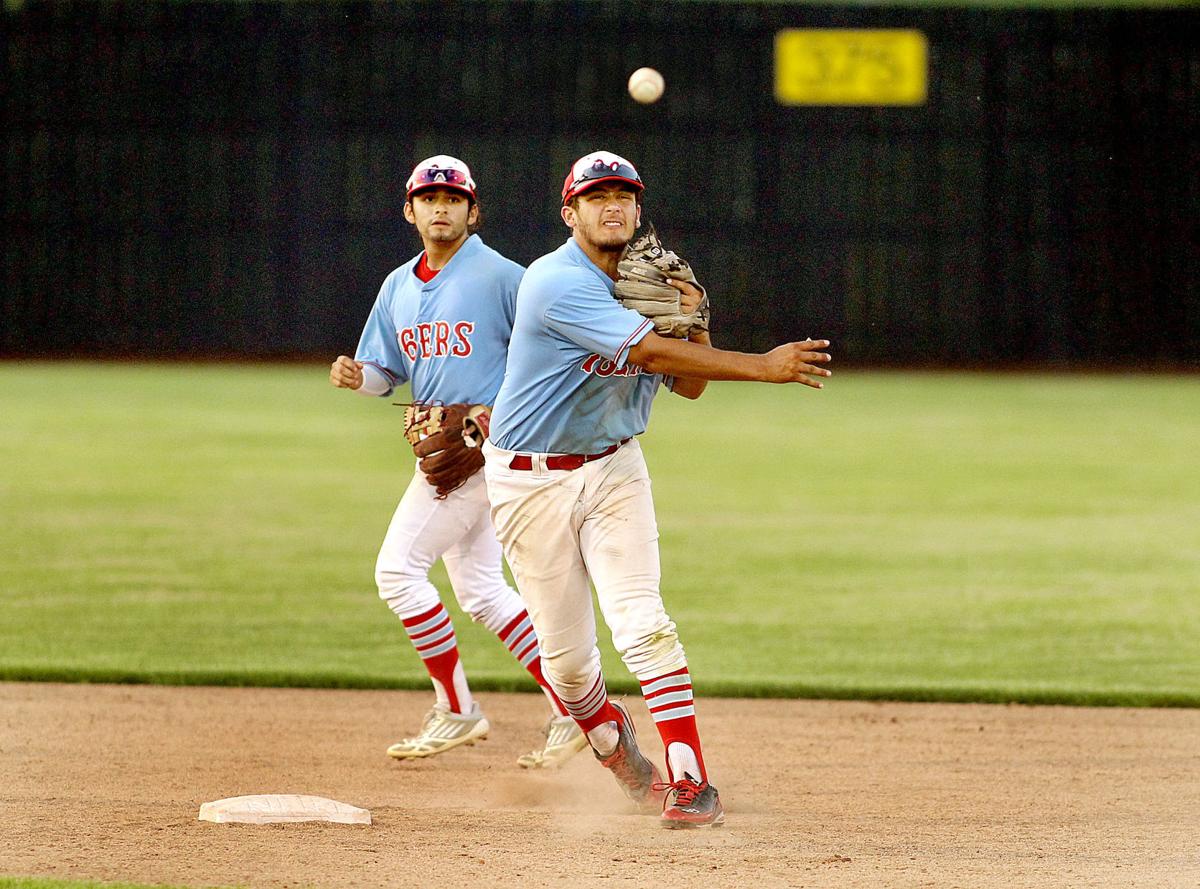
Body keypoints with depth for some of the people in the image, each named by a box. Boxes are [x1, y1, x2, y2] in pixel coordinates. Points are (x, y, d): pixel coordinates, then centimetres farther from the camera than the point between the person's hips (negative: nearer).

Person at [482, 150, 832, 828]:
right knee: (566, 652, 2)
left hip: (613, 468, 4)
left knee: (644, 624, -15)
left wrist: (694, 323, -12)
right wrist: (764, 366, -31)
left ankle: (689, 784, -18)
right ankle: (612, 742, 34)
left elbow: (689, 384, 9)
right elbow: (651, 353, -29)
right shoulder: (558, 283, -21)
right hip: (532, 483, -4)